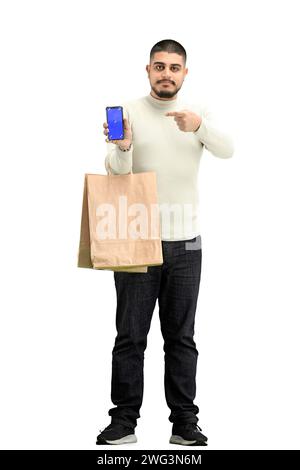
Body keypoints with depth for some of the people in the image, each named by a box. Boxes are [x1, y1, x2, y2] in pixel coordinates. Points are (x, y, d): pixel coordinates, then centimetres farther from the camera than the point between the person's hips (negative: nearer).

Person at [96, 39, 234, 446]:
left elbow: (227, 151, -13)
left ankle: (185, 422, 14)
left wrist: (199, 125, -33)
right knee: (130, 335, 2)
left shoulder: (198, 114, 6)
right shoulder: (128, 112, 0)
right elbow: (116, 173, -8)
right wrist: (122, 147, -31)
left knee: (181, 336, 7)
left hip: (185, 243, 2)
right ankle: (124, 420, 9)